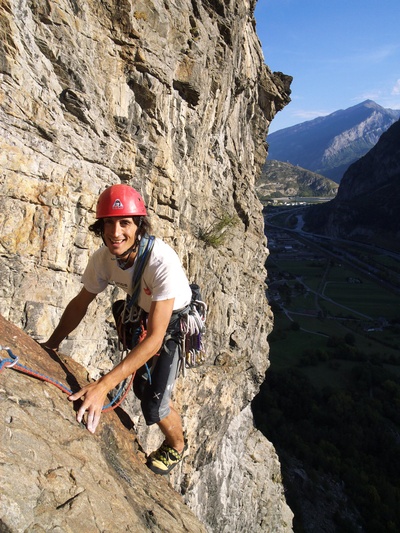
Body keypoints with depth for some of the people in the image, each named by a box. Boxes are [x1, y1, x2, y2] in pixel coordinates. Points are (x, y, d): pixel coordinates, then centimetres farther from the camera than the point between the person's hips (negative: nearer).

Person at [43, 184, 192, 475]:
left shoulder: (162, 261, -40)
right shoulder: (103, 258, -22)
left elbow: (155, 338, -41)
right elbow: (80, 304, -3)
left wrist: (103, 385, -46)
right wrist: (50, 346, -3)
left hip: (177, 321, -5)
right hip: (142, 314, 6)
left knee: (153, 403, -8)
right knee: (142, 387, 18)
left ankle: (177, 446, 26)